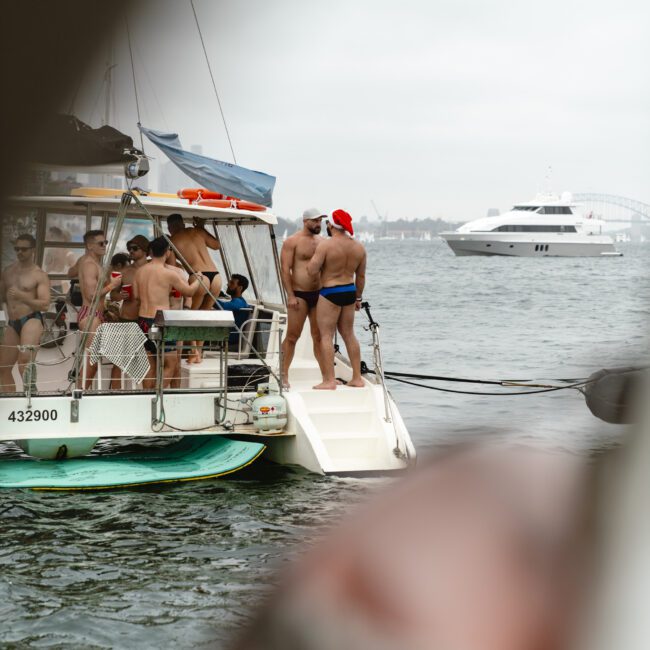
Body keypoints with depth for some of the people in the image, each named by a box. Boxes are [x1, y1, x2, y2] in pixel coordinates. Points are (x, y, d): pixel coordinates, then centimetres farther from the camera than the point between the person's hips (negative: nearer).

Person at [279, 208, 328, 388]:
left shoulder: (321, 241, 12)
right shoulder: (292, 242, -5)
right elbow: (285, 269, -9)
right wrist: (290, 295, -15)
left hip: (319, 294, 5)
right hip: (299, 294, -5)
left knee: (319, 337, 8)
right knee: (292, 336, -3)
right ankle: (284, 376, 4)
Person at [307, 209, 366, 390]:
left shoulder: (326, 245, -15)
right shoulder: (359, 247, 5)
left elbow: (312, 271, -18)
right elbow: (361, 276, 13)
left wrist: (315, 259, 3)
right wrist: (358, 297, 23)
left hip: (330, 293, -6)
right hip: (349, 293, 6)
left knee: (326, 336, -1)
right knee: (349, 334, 15)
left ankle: (329, 380, -5)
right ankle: (357, 378, 17)